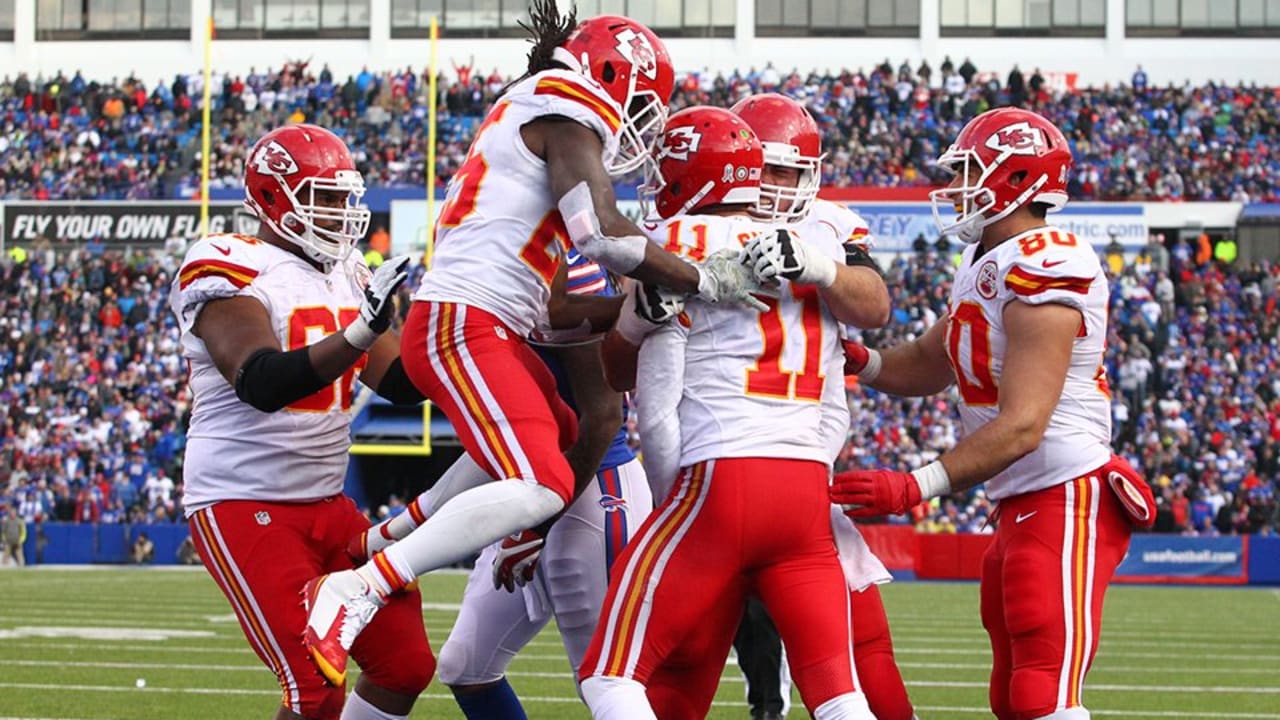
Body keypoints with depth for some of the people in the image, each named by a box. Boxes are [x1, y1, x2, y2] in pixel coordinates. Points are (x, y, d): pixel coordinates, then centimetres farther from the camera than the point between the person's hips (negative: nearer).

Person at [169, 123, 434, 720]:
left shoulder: (346, 277, 12)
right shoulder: (230, 273, -13)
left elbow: (401, 382, 14)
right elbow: (262, 384, -28)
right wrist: (360, 333, -39)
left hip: (327, 505, 8)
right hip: (243, 506, -8)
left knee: (406, 666, 5)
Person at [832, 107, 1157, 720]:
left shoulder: (1046, 269, -19)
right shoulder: (983, 266, 12)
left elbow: (1022, 426, -25)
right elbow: (927, 366, 27)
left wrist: (915, 487, -28)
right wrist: (857, 360, 6)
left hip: (1065, 502, -11)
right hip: (1020, 508, 11)